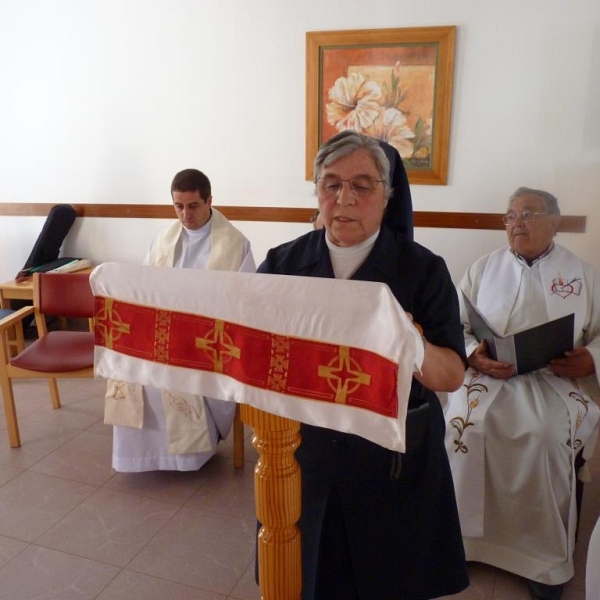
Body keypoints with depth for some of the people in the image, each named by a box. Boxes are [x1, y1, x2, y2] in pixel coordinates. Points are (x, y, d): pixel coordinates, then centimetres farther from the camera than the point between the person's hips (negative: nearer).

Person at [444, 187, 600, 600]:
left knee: (550, 434, -30)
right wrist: (473, 354, -14)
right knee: (467, 422, -28)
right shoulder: (484, 268, 12)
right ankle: (461, 539, -8)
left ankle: (547, 556, -8)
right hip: (488, 376, 1)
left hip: (557, 380, 0)